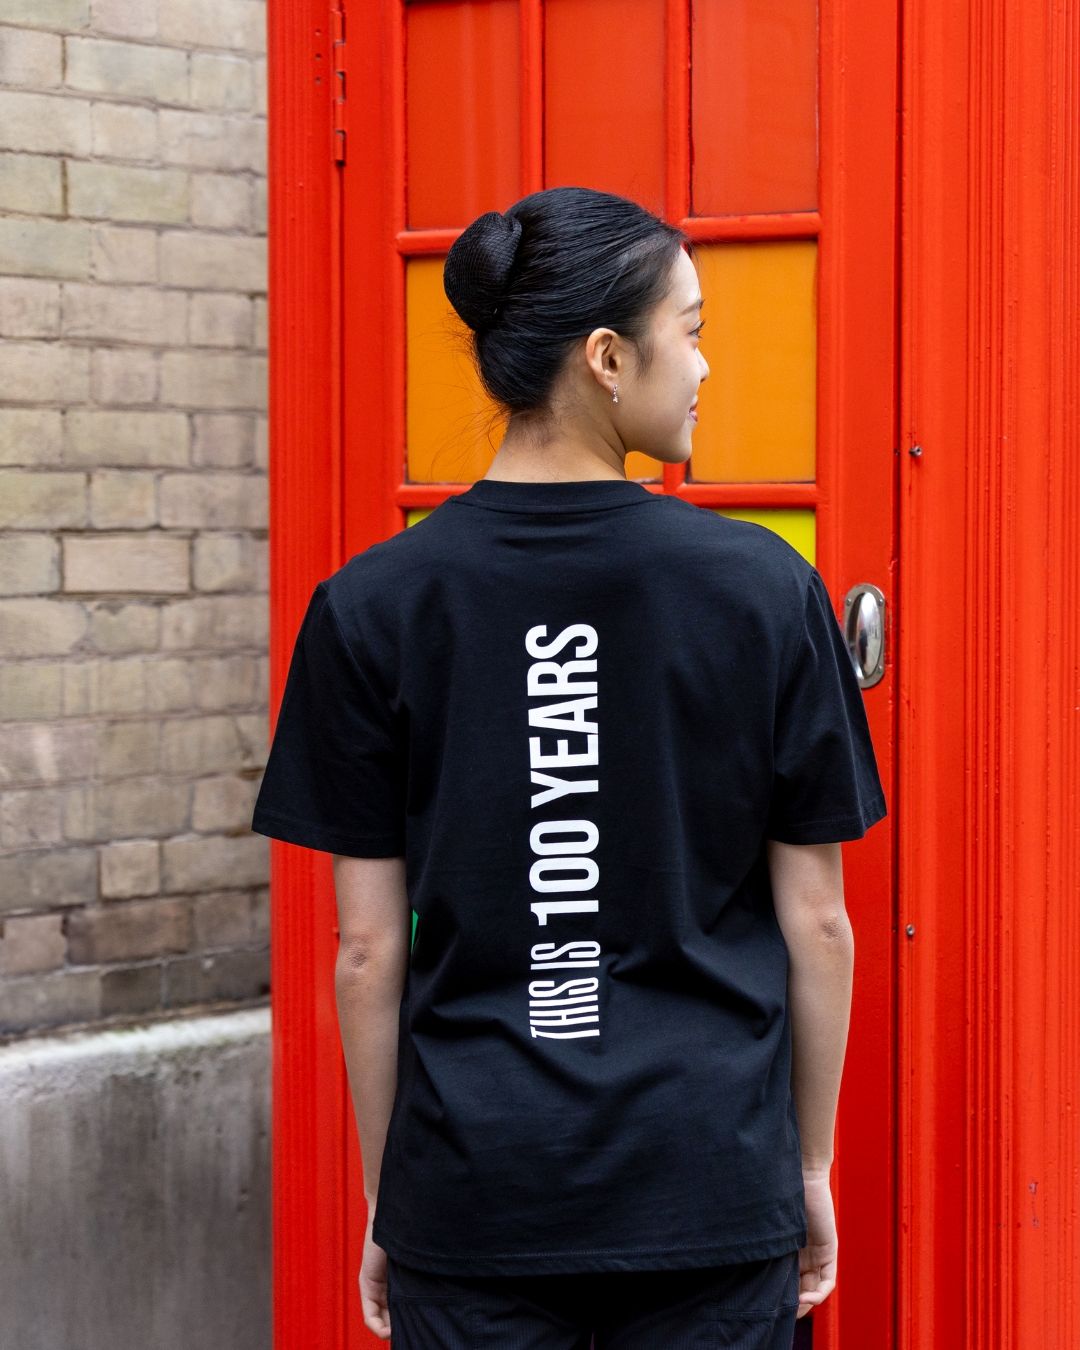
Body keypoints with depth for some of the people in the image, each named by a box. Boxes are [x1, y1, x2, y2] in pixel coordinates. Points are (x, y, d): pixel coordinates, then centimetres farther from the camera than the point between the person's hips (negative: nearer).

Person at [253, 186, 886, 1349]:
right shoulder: (765, 589, -6)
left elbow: (368, 947, -2)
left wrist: (381, 1195, 9)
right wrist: (811, 1166, 12)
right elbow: (814, 921, 0)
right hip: (711, 1189, 0)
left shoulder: (372, 608, -4)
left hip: (470, 1194, 1)